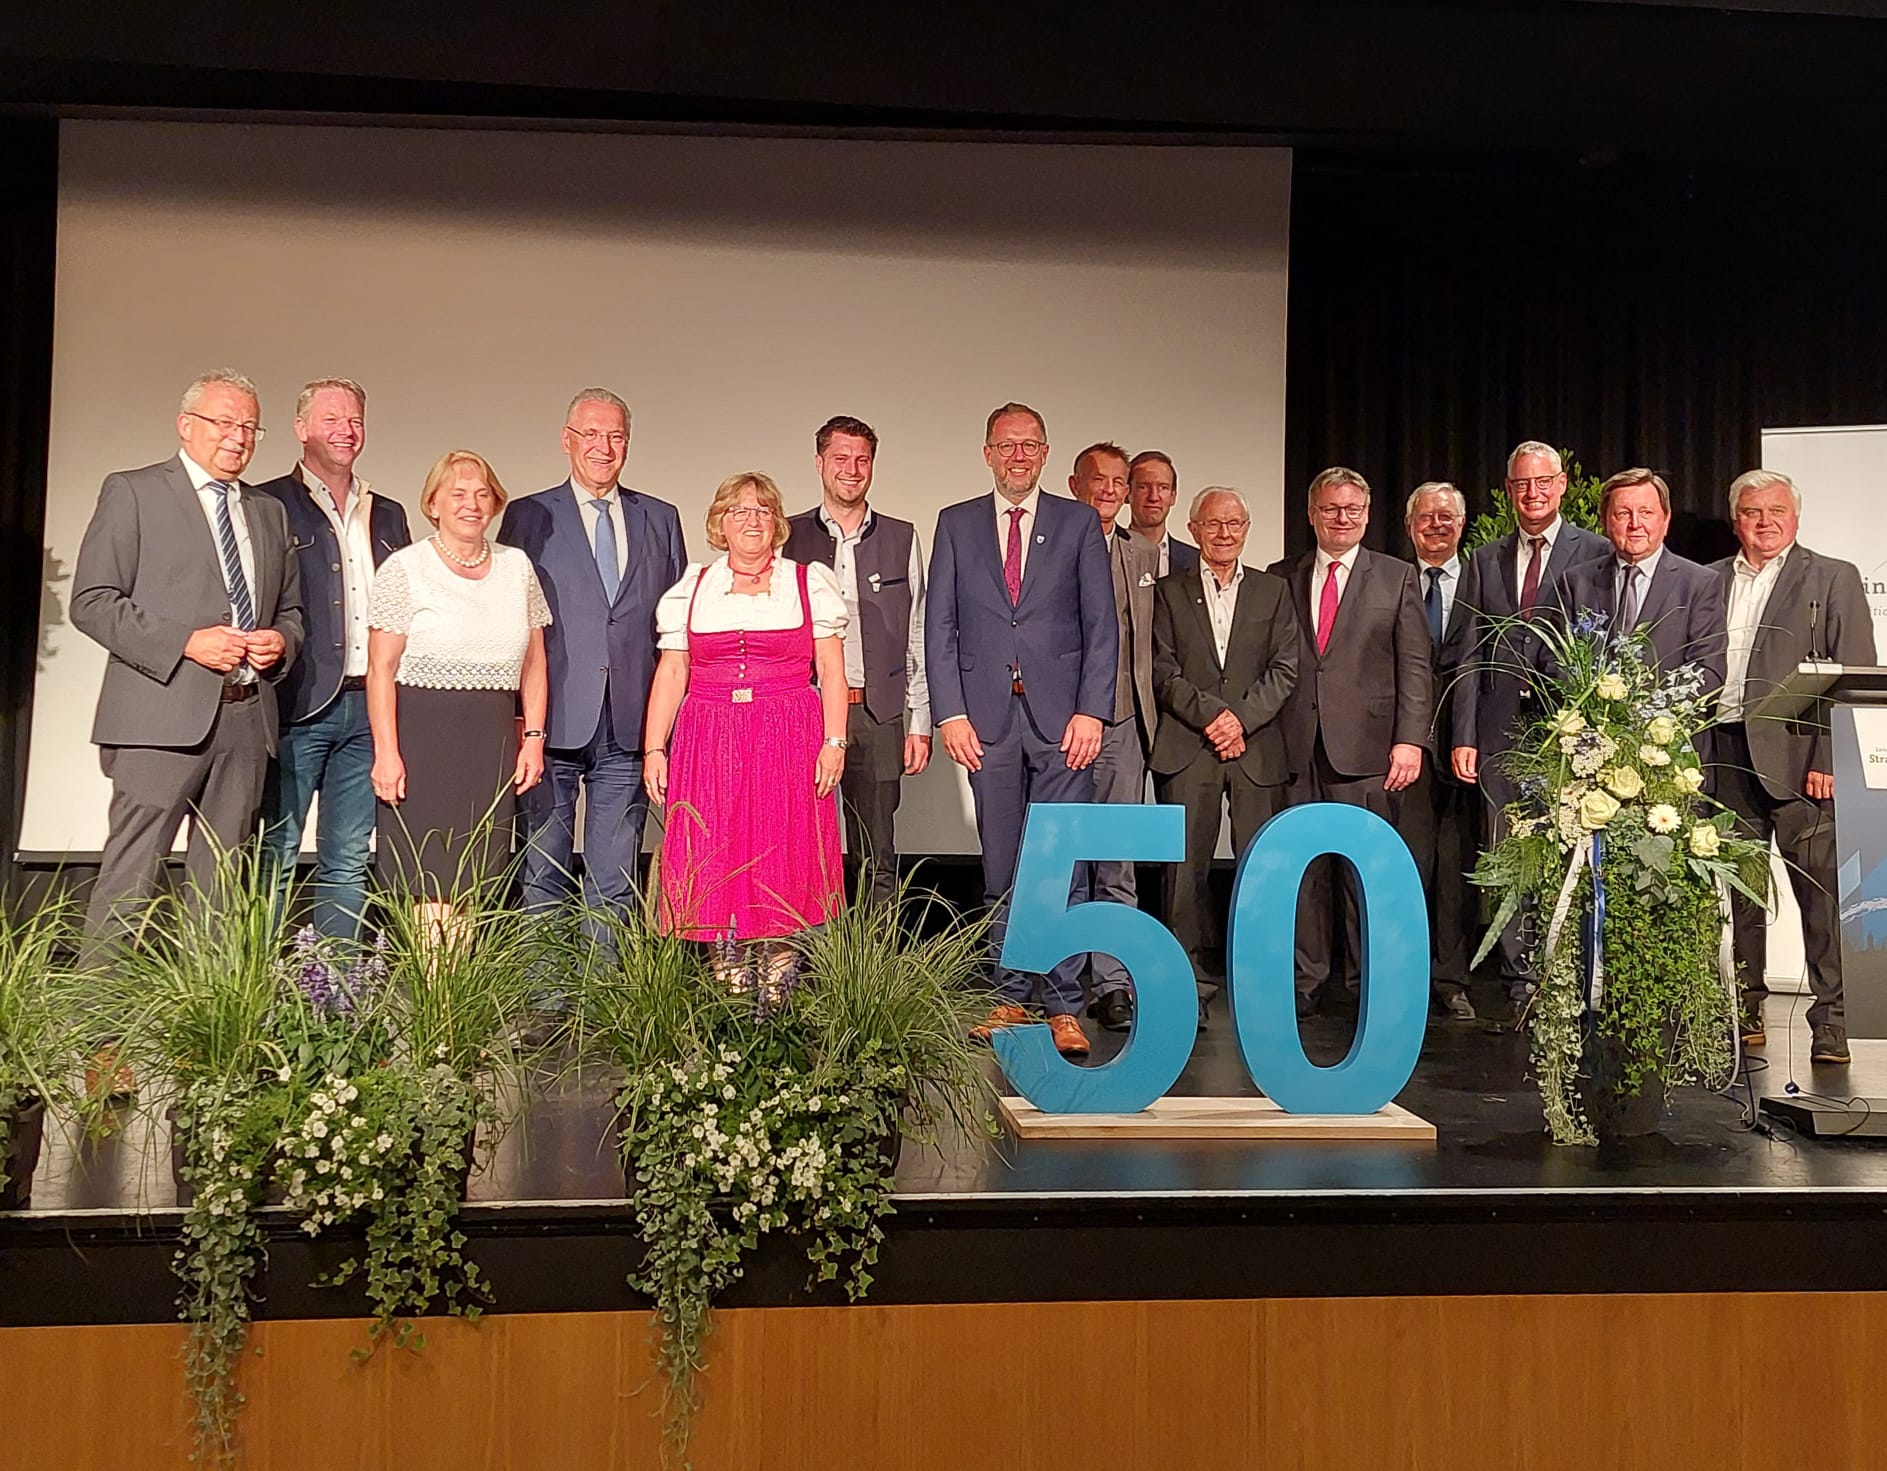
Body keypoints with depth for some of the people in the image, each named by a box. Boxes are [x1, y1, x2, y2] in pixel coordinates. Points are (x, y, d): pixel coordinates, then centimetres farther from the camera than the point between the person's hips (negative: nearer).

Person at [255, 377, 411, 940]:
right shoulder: (268, 506, 2)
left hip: (368, 707, 5)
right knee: (274, 857, -1)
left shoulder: (387, 515, 18)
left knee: (348, 862, 9)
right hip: (298, 705, -5)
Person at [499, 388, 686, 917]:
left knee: (615, 883, 7)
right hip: (554, 721, -2)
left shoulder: (660, 518, 13)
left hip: (630, 728, 2)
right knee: (543, 880, 4)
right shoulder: (528, 516, 6)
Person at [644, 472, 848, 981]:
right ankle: (727, 967, 7)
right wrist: (654, 749, 2)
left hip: (790, 739, -1)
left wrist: (834, 742, -7)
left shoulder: (810, 583, 9)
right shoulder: (691, 589, 13)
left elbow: (831, 669, 4)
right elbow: (671, 674, 10)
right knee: (712, 858, -2)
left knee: (783, 854, -4)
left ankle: (778, 968, 3)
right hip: (709, 742, 2)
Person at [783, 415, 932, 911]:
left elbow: (916, 636, 9)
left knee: (876, 859, 4)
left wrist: (919, 722, 4)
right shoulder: (789, 538, 7)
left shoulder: (901, 539, 10)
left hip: (879, 715, 1)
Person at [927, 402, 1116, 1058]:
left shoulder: (1079, 523, 8)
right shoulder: (956, 524, 11)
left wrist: (1091, 711, -6)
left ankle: (1063, 1008, 3)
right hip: (987, 717, 1)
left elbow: (1102, 625, 4)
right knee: (1000, 869, 7)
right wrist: (950, 713, -3)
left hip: (1061, 715, -1)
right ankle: (1010, 997, 17)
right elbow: (939, 626, 7)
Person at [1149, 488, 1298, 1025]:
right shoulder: (1169, 592, 10)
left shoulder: (1273, 591, 14)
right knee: (1186, 864, -2)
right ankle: (1192, 979, 4)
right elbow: (1163, 672, 2)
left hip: (1257, 747, 1)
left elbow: (1284, 668, 5)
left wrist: (1241, 717, -8)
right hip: (1186, 749, -1)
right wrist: (1210, 715, -9)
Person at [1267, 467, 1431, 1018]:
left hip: (1366, 746, -1)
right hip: (1296, 746, 2)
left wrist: (1410, 739, -8)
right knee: (1302, 867, 4)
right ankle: (1305, 982, 14)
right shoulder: (1280, 578, 13)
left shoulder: (1397, 578, 8)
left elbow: (1415, 666, 2)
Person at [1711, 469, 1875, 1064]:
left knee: (1822, 891, -5)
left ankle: (1833, 1019, 2)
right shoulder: (1709, 581, 15)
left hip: (1797, 754, -4)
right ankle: (1746, 1010, 20)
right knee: (1741, 887, 11)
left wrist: (1831, 759, -12)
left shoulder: (1834, 578, 5)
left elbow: (1854, 676, -2)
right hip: (1726, 753, 4)